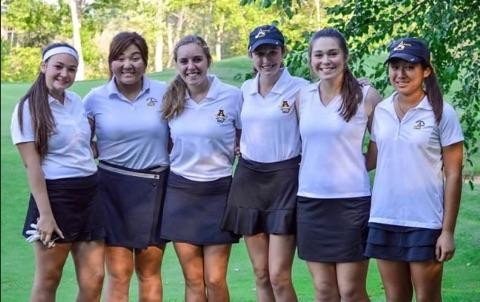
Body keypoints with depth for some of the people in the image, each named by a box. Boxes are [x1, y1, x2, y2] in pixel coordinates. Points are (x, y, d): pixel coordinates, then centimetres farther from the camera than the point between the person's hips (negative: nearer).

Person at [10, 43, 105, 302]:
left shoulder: (76, 101, 9)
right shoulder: (29, 108, -8)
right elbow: (32, 165, -14)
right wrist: (45, 213, -20)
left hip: (90, 193, 6)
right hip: (56, 195, -6)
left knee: (93, 279, 5)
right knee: (48, 279, 4)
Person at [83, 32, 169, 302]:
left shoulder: (165, 94, 0)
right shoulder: (95, 99, 0)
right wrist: (96, 153, -6)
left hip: (154, 188, 1)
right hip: (113, 188, -1)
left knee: (150, 272, 10)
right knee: (119, 274, -1)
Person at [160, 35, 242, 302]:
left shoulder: (233, 96, -7)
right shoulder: (171, 100, 3)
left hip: (219, 192, -2)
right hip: (180, 192, 3)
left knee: (215, 280, -2)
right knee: (194, 281, 6)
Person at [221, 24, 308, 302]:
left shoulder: (300, 88, -7)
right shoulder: (244, 90, 9)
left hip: (284, 178, -5)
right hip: (249, 178, 5)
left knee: (279, 276, -8)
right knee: (261, 274, 9)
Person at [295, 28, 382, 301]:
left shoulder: (366, 95, -6)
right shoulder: (302, 97, 6)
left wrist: (355, 165, -1)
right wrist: (318, 166, 6)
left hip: (352, 201, -4)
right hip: (310, 201, 4)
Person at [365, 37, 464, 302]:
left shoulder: (442, 114, -7)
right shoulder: (380, 111, 5)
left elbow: (453, 175, -6)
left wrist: (448, 231, -10)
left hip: (425, 223, -4)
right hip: (384, 221, 4)